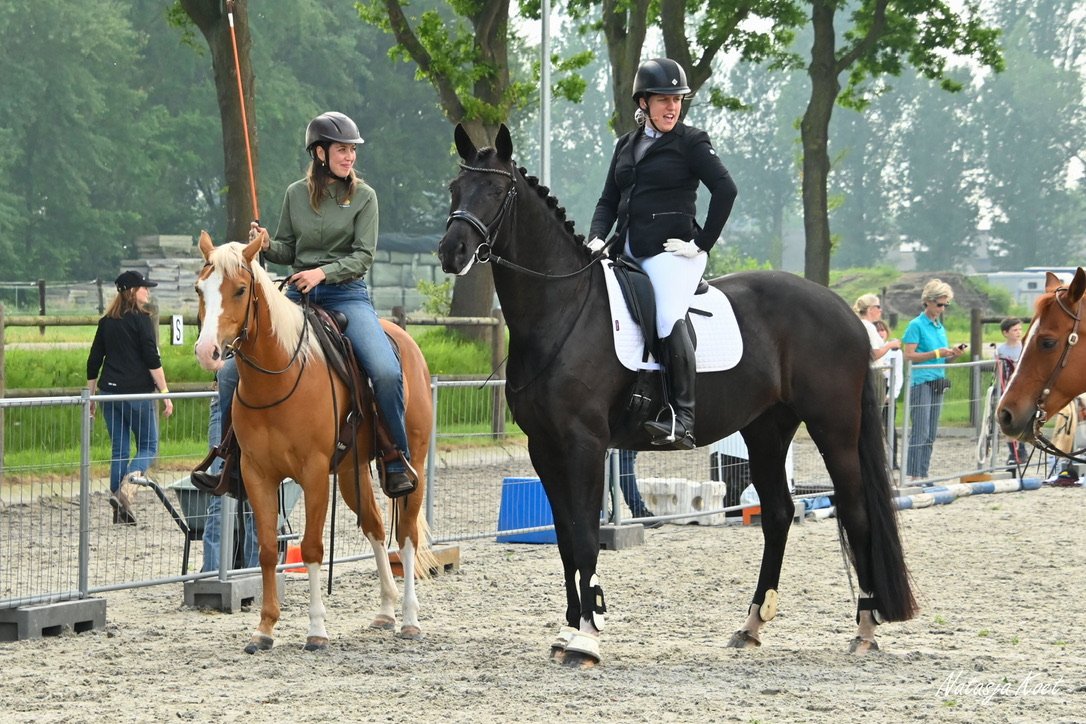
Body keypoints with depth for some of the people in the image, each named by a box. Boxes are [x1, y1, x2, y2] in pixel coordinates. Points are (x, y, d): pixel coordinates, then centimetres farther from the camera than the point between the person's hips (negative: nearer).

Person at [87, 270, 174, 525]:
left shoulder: (106, 322, 11)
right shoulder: (142, 319, -7)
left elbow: (93, 363, 13)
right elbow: (152, 360, -13)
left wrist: (91, 395, 21)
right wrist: (165, 392, -9)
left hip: (110, 391, 6)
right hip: (138, 393, -6)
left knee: (119, 449, 10)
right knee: (148, 446, 4)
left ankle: (119, 512, 8)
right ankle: (125, 490, -20)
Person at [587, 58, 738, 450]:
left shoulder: (690, 142, 0)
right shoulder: (626, 146, 18)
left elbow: (725, 190, -9)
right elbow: (609, 201, 20)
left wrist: (702, 243, -11)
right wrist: (596, 238, 2)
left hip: (671, 252, -7)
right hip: (627, 251, 8)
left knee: (669, 319, -27)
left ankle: (683, 421, -30)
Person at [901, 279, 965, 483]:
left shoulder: (940, 327, 17)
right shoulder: (917, 325, -5)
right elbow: (909, 355, -12)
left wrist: (954, 354, 2)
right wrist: (937, 353, -17)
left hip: (938, 382, 8)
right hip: (920, 382, -8)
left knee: (931, 434, 7)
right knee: (920, 431, -12)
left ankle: (923, 474, 10)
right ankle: (913, 475, -12)